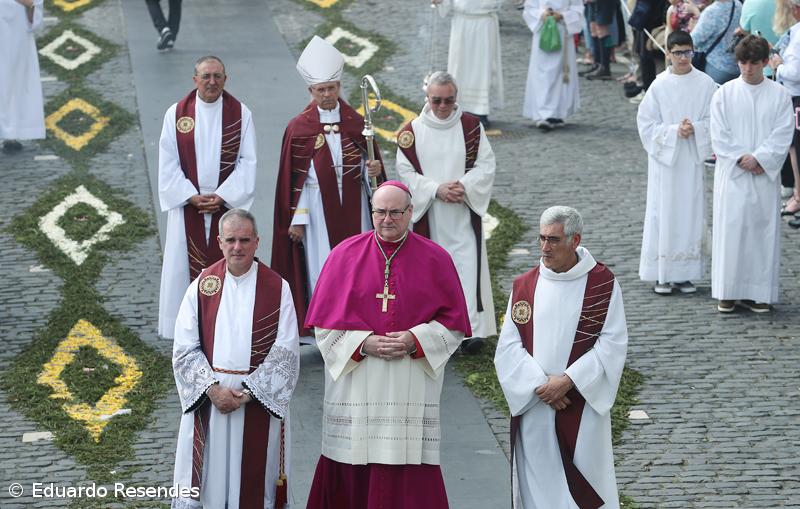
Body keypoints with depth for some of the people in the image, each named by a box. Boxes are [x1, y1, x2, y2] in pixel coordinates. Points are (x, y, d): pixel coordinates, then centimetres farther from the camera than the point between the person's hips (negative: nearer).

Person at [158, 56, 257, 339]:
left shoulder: (240, 114, -1)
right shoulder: (176, 114, 0)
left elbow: (247, 162, -3)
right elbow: (168, 165, -1)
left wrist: (222, 196, -12)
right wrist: (192, 197, -11)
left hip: (228, 205, 0)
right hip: (187, 206, 0)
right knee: (186, 266, 2)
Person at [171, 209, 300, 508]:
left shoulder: (277, 289, -2)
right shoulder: (202, 286, 2)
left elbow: (285, 352, -6)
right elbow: (185, 348, -1)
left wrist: (248, 393, -14)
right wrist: (213, 389, -13)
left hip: (260, 401, -1)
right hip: (208, 399, 1)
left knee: (254, 484, 5)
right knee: (205, 482, 5)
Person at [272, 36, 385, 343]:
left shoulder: (356, 123, 4)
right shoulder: (298, 128, -2)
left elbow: (371, 163, 8)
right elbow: (293, 178, -1)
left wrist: (373, 169, -17)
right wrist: (296, 218, -5)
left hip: (353, 204, 2)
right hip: (317, 206, -2)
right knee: (322, 269, -2)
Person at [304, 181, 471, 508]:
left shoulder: (435, 259, 5)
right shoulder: (346, 254, 6)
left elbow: (453, 324, 5)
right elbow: (324, 322, 5)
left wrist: (415, 340, -11)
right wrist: (363, 343, -10)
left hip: (411, 392, -1)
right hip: (354, 389, 1)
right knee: (350, 480, 1)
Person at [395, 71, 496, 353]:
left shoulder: (471, 126, 1)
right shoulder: (412, 131, -1)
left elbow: (486, 165, 1)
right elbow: (406, 172, -2)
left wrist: (464, 186, -16)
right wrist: (437, 189, -15)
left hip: (464, 212, 0)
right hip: (427, 213, 1)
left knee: (467, 266, -9)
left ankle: (472, 329, -11)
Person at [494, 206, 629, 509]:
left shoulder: (602, 284, -2)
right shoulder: (524, 286, 5)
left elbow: (612, 343, -6)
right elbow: (508, 347, 0)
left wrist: (569, 380, -15)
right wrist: (540, 385, -13)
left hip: (582, 408, -2)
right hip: (533, 407, 2)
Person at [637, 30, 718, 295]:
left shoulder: (705, 84, -1)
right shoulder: (659, 85, -4)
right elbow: (646, 123, -3)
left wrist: (695, 129, -16)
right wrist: (674, 131, -15)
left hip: (693, 158, 1)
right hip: (665, 156, -1)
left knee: (691, 211, 4)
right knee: (664, 213, 1)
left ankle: (685, 273, 12)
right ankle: (662, 275, 7)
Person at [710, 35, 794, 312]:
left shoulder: (779, 95, 3)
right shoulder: (724, 94, 3)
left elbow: (783, 134, -3)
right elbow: (719, 135, -1)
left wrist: (758, 158, -13)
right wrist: (741, 159, -11)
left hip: (765, 176, 0)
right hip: (731, 175, 0)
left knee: (763, 230, 1)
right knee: (730, 229, -1)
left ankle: (758, 292, 7)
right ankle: (728, 291, 6)